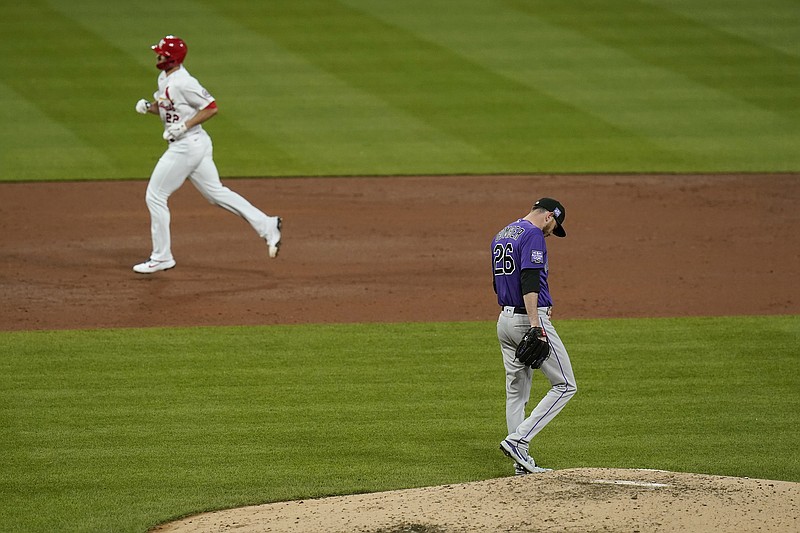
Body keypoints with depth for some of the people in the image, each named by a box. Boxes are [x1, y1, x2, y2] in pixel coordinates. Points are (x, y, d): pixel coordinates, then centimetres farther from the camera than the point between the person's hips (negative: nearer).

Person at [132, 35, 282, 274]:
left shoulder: (183, 83, -21)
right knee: (216, 192, 15)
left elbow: (211, 107, -19)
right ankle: (267, 226, 14)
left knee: (155, 196, -2)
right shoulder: (164, 79, 10)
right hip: (194, 145, 10)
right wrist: (148, 107, 3)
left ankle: (161, 256, 6)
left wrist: (184, 126, -24)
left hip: (188, 145, -10)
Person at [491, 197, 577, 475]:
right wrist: (535, 323, -29)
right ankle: (517, 440, -13)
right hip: (528, 318, -9)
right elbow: (529, 279, -23)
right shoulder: (533, 235, -11)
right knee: (565, 385, -3)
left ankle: (522, 462, 12)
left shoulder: (500, 236, 17)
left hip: (505, 318, 9)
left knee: (517, 392, 12)